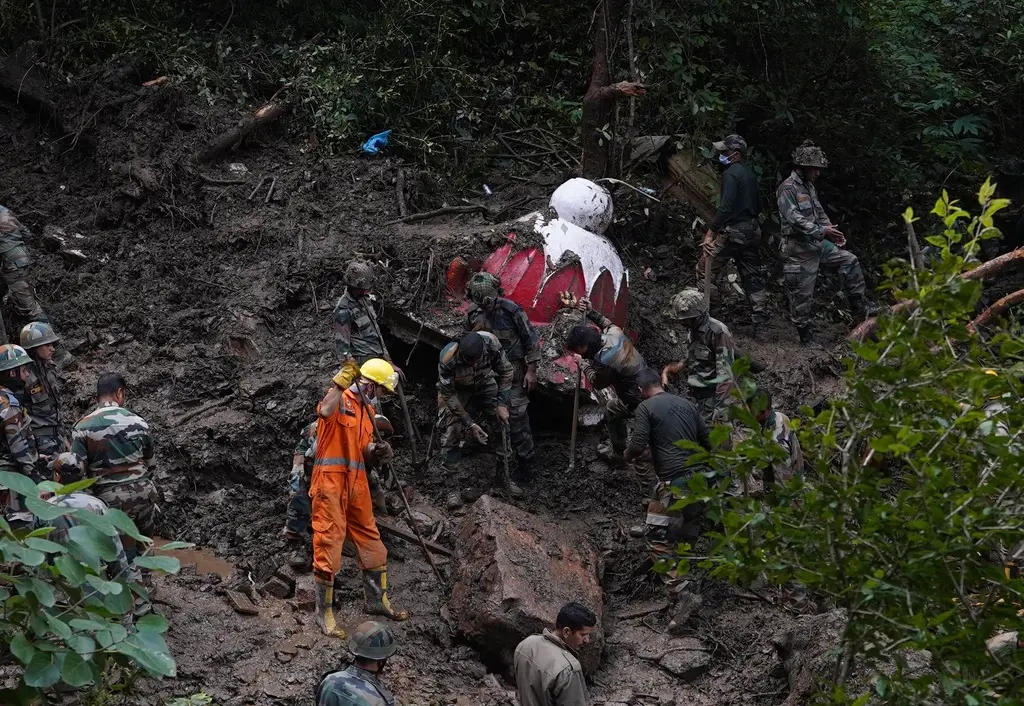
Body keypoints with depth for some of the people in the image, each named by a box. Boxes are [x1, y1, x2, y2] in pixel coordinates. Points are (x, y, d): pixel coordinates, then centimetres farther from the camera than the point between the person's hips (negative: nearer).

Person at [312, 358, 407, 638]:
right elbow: (325, 411, -34)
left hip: (356, 483, 9)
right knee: (329, 543, -5)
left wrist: (375, 449, 1)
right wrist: (339, 383, -36)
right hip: (331, 480, -9)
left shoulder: (367, 409, 18)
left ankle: (377, 600, 31)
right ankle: (324, 613, 3)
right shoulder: (340, 399, -10)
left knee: (370, 539, 15)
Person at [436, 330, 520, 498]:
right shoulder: (448, 358, -39)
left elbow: (506, 371, -14)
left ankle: (503, 475, 10)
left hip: (484, 383, 3)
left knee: (502, 422, -4)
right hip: (456, 389, -3)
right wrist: (470, 424, -26)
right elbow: (448, 394, -25)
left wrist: (502, 404, -18)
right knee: (452, 430, -15)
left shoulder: (491, 343, -33)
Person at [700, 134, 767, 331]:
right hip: (752, 231, 9)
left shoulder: (731, 173, -14)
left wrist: (711, 232, -19)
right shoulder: (750, 172, 14)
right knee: (752, 276, 10)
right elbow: (758, 204, 20)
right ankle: (760, 320, 9)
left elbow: (726, 207, -22)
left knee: (704, 268, 1)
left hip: (733, 231, -9)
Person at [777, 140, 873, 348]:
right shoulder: (788, 189, -16)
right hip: (799, 251, -9)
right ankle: (805, 335, 12)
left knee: (849, 261, 5)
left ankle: (859, 311, 11)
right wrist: (822, 231, -27)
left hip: (818, 245, 9)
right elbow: (795, 220, -25)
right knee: (802, 296, -1)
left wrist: (833, 233, 5)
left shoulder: (809, 186, 13)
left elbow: (820, 213, 20)